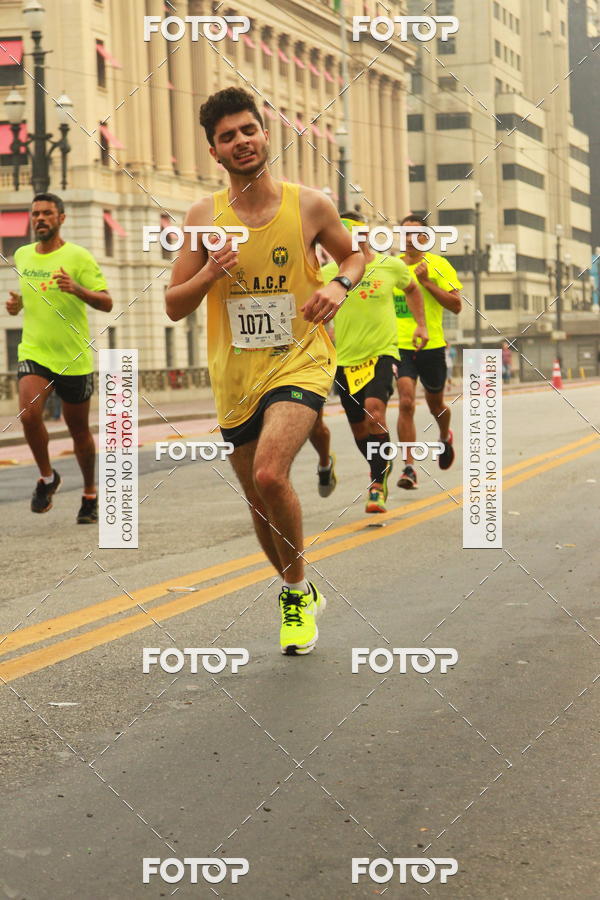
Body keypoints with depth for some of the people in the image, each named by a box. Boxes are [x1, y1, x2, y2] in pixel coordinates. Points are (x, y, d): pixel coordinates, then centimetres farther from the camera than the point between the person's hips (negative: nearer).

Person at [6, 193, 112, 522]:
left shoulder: (78, 256, -7)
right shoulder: (21, 256, 8)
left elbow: (106, 303, -11)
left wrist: (77, 289, -29)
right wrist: (15, 304, 2)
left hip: (74, 358, -2)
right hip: (34, 354, 2)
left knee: (79, 430, 8)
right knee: (29, 414, -22)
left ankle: (90, 493, 29)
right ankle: (47, 477, 3)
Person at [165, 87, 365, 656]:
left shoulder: (309, 205, -3)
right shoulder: (204, 216, 0)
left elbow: (353, 254, 16)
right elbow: (174, 306, 3)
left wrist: (339, 285, -6)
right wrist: (209, 274, -16)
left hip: (300, 362, -3)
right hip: (235, 375, 3)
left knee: (270, 475, -26)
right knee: (258, 500, 12)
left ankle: (297, 589, -3)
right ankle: (298, 595, 37)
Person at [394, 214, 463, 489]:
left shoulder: (439, 265, -2)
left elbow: (456, 305, -9)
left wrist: (426, 282, -16)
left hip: (432, 345, -1)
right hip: (399, 345, 1)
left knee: (435, 405, 16)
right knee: (406, 402, -16)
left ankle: (445, 437, 50)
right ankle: (409, 468, -14)